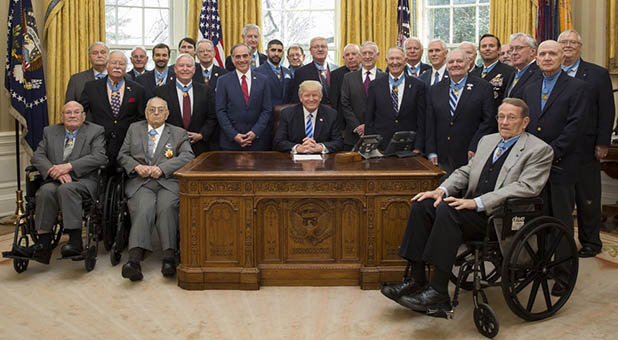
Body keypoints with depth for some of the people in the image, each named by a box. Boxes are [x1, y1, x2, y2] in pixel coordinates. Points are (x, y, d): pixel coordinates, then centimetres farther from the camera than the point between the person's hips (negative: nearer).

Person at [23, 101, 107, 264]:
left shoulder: (96, 131, 8)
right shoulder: (50, 131, 20)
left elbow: (100, 157, -9)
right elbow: (37, 156, 8)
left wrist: (68, 167, -18)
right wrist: (56, 171, -13)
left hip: (84, 181, -3)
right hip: (55, 180, 3)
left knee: (66, 188, -36)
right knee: (46, 190, -31)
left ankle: (75, 241, -38)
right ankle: (43, 245, -34)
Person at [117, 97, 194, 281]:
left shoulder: (179, 133, 18)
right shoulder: (134, 129, 24)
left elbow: (187, 156, 2)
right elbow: (123, 155, 18)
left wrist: (162, 168, -11)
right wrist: (137, 166, -4)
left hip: (168, 182, 0)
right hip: (140, 183, 0)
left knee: (167, 207, -32)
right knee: (143, 209, -30)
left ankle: (169, 258, -40)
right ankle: (134, 261, -45)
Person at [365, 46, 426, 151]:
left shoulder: (417, 85, 2)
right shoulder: (375, 85, 5)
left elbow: (421, 121, 1)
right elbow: (369, 120, 5)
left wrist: (418, 148, -6)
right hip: (380, 148, 0)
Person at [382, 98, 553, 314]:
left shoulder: (539, 150, -1)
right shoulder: (487, 141, 22)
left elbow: (526, 187, -15)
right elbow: (466, 172, 20)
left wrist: (477, 203, -23)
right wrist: (442, 189, -3)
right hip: (473, 209, 8)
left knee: (447, 210, -32)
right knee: (422, 205, -14)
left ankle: (439, 293, -29)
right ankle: (416, 280, -11)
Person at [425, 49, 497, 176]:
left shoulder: (483, 88, 1)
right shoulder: (436, 90, 13)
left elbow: (489, 121, -4)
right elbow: (430, 123, 11)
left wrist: (474, 148, -11)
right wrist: (432, 152, 4)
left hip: (470, 157, -3)